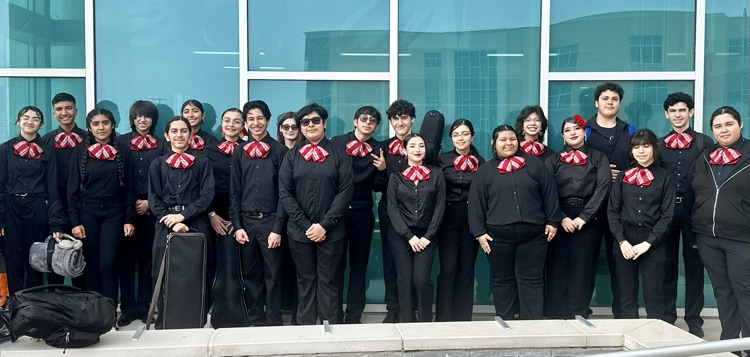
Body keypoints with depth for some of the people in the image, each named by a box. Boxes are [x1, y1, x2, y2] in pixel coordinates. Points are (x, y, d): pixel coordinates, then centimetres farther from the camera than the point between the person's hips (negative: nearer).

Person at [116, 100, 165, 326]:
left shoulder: (161, 144, 9)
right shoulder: (121, 142, 8)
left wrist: (149, 202, -4)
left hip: (151, 208, 0)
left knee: (148, 257, 2)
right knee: (126, 258, 0)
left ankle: (144, 307, 9)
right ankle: (127, 308, 5)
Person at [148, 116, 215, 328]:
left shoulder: (202, 164, 10)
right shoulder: (157, 165, 12)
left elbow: (207, 195, -1)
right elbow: (154, 199, 4)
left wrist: (183, 215, -12)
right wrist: (173, 222, -11)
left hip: (196, 224, -1)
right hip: (166, 225, 1)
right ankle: (163, 325, 8)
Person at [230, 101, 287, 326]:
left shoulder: (279, 151, -2)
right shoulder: (240, 153, 9)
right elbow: (234, 192, 9)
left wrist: (278, 228, -10)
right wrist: (237, 226, 0)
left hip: (270, 221, -3)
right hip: (246, 221, 3)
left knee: (273, 275, 2)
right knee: (250, 275, 9)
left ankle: (274, 322, 11)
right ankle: (255, 320, 19)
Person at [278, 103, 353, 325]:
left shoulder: (339, 155, 2)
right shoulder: (291, 156, 7)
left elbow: (345, 192, -5)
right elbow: (284, 193, 1)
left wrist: (324, 225, -12)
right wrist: (305, 225, -9)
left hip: (331, 231, -2)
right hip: (299, 231, 2)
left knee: (329, 282, 3)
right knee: (305, 281, 8)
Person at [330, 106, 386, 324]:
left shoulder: (378, 150, 6)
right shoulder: (336, 143, -1)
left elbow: (378, 187, 5)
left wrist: (382, 169, -13)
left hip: (362, 213, 2)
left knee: (359, 264, 7)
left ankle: (354, 316, 15)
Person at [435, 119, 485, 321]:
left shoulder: (480, 162, 6)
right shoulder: (442, 160, 2)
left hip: (471, 220, 2)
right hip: (448, 219, -1)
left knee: (466, 269, 7)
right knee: (448, 269, -3)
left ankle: (463, 318, 15)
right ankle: (443, 318, 4)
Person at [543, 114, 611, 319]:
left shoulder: (598, 159, 9)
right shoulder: (553, 161, 11)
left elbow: (603, 188, -3)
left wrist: (584, 217, -12)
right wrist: (561, 218, -12)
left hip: (588, 221, -1)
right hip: (560, 221, 1)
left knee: (582, 270, -1)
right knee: (557, 270, -1)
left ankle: (579, 316, 5)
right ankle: (556, 316, 5)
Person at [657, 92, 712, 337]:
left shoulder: (704, 143, 3)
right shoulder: (659, 144, 10)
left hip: (694, 211, -2)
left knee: (694, 265, 5)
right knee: (667, 264, 7)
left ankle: (694, 321, 13)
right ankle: (667, 317, 16)